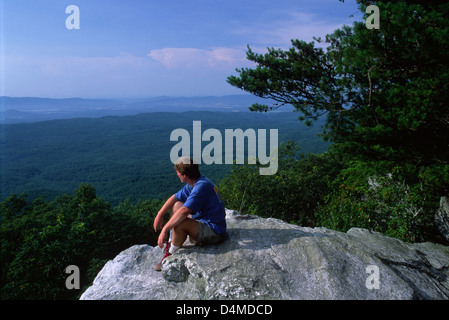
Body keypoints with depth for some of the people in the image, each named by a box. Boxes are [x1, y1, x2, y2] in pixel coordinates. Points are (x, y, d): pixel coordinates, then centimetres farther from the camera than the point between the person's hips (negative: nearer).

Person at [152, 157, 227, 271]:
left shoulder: (202, 186, -26)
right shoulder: (193, 184, 4)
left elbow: (184, 211, -31)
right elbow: (174, 198, 15)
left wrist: (165, 230, -26)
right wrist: (159, 215, 10)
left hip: (214, 232, -10)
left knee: (180, 223, -31)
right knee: (176, 205, 16)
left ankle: (170, 255, -7)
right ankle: (171, 243, 17)